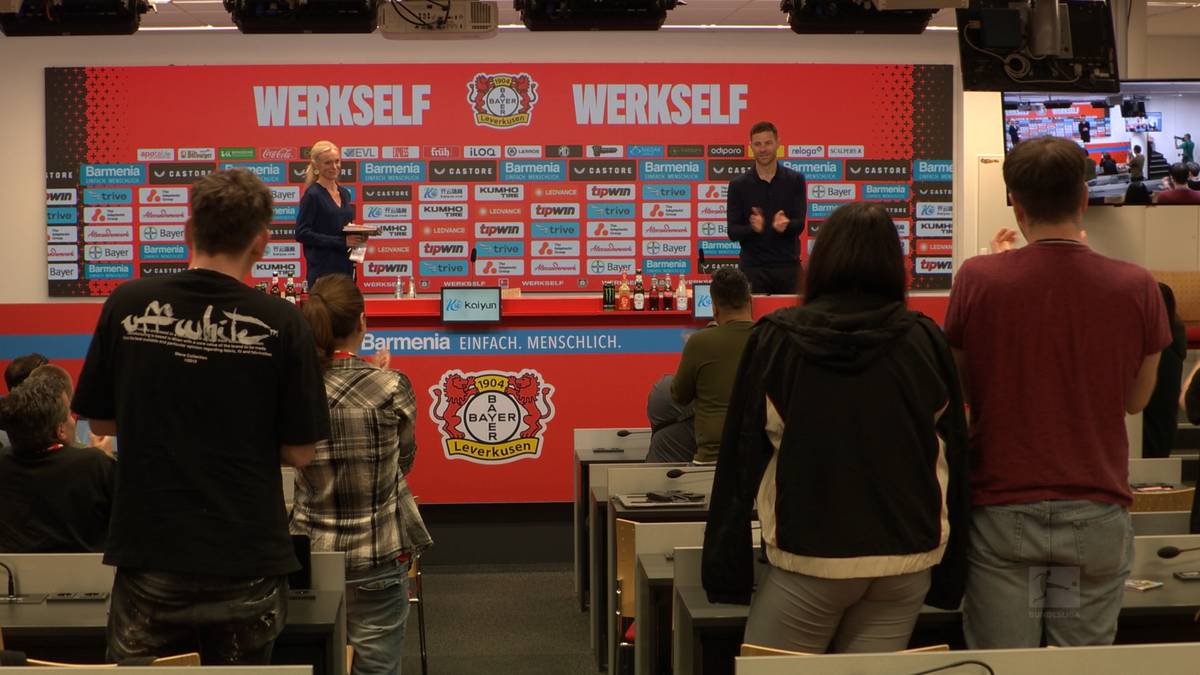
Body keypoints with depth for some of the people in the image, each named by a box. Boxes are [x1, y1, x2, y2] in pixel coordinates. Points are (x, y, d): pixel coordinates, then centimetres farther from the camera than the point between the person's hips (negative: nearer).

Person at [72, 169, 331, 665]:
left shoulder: (127, 306, -6)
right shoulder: (280, 323, -12)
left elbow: (100, 421, 5)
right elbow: (299, 452, -6)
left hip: (149, 554, 1)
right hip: (245, 564, -1)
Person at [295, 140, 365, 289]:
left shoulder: (344, 193, 14)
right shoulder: (313, 195, -7)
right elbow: (302, 234, -14)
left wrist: (357, 235, 2)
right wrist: (342, 241, -18)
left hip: (345, 268, 7)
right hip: (323, 270, -7)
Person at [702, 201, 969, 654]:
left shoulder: (777, 337, -4)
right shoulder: (923, 339, 1)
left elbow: (742, 459, -2)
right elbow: (951, 455, 4)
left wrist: (725, 570, 4)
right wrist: (949, 574, 12)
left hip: (811, 556, -3)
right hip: (908, 558, 3)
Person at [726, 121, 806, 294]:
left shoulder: (795, 180, 4)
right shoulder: (738, 185, 3)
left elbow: (799, 224, -3)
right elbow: (733, 232, -1)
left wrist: (785, 225, -25)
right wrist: (753, 228, -22)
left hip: (788, 266, 0)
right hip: (753, 268, 0)